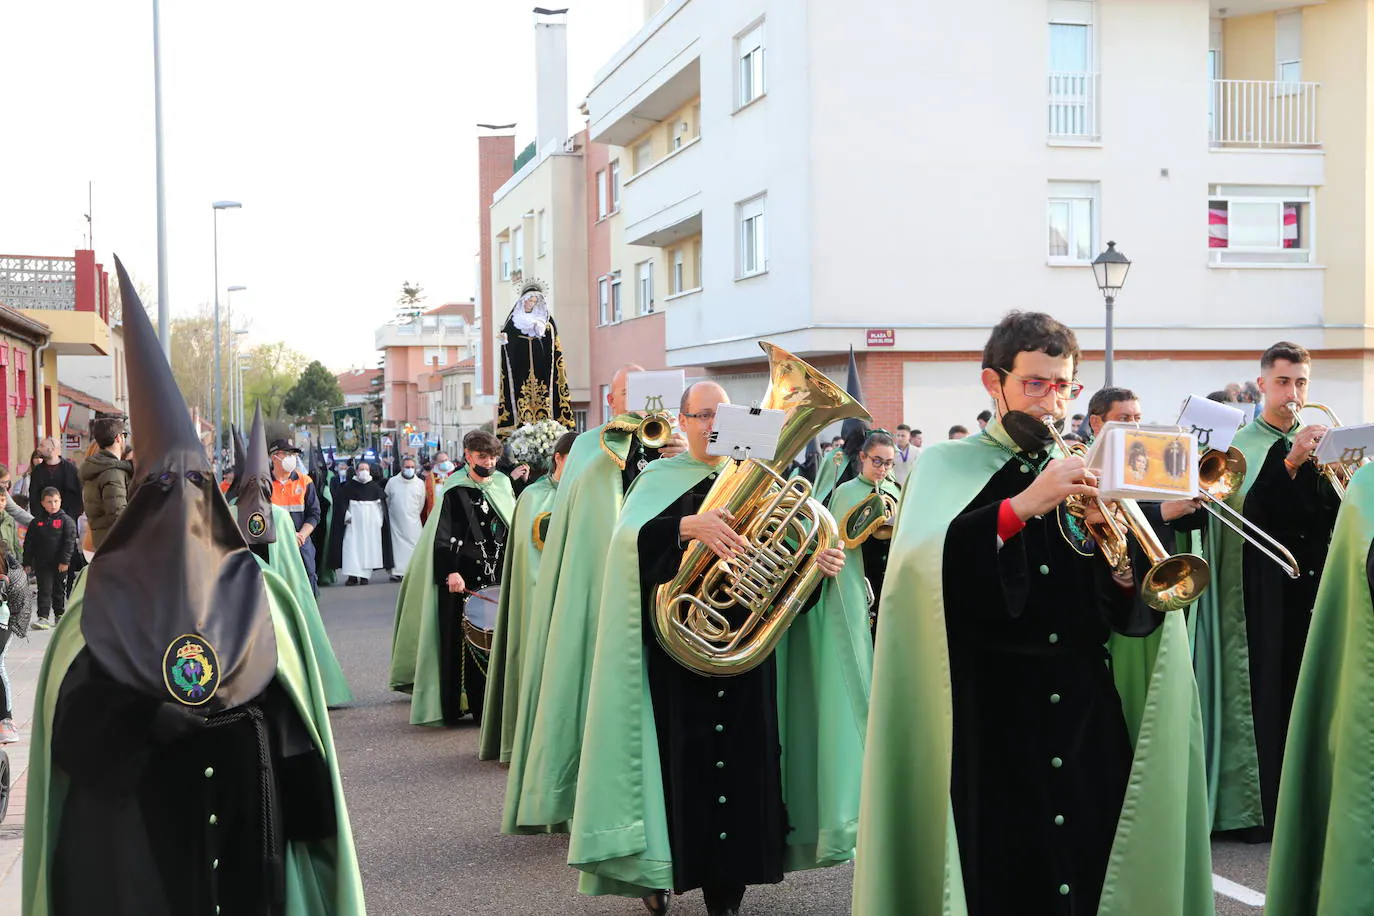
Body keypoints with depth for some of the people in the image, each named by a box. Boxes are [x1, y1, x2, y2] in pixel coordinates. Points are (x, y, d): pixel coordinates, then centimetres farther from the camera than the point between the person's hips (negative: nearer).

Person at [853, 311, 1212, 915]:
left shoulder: (1088, 473, 13)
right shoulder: (949, 466, 3)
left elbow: (1134, 616, 7)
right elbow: (921, 561, -19)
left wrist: (1120, 558, -14)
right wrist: (1024, 505, -24)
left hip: (1089, 715, 4)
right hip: (990, 716, -3)